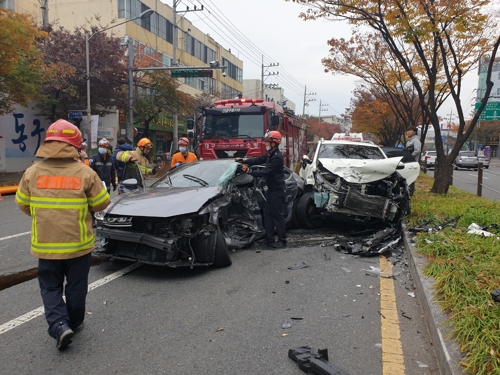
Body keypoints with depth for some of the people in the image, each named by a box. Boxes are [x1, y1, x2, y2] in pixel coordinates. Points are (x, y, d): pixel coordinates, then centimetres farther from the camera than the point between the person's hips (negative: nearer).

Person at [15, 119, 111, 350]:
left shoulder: (32, 172, -6)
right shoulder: (85, 173, -12)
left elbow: (22, 203, 6)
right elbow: (101, 203, -4)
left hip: (45, 245, 1)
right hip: (78, 243, -1)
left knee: (50, 287, 15)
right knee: (76, 286, 17)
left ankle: (59, 326, 1)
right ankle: (74, 323, 30)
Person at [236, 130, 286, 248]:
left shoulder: (277, 157, -21)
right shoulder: (270, 154, 10)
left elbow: (265, 172, -25)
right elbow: (259, 160, 13)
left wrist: (249, 171, -24)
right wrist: (244, 161, 3)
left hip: (277, 190, -10)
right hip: (271, 189, 10)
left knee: (278, 215, -4)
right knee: (268, 213, 12)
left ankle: (282, 241, 4)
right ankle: (269, 239, 20)